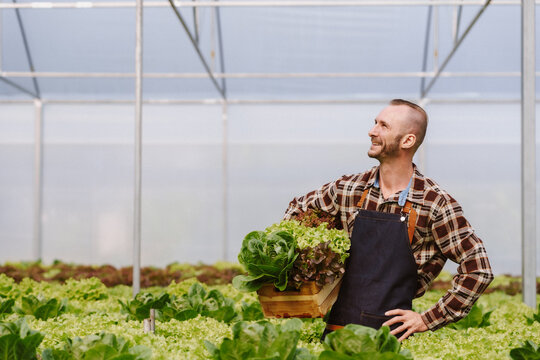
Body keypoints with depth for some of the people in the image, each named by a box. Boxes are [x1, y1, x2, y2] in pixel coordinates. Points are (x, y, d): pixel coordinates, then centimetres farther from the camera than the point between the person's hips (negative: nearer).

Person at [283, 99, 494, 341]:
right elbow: (299, 207, 22)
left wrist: (428, 320, -6)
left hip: (389, 334, -3)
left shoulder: (435, 203, -7)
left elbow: (478, 269, -5)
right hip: (337, 328, 4)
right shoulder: (349, 189, 4)